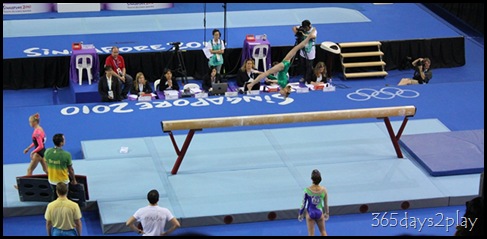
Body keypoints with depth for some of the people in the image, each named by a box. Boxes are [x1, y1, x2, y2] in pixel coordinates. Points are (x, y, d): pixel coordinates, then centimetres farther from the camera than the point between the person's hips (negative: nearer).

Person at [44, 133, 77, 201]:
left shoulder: (47, 152, -13)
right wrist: (74, 180, 5)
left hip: (52, 181, 4)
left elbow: (47, 165, 2)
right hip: (63, 181, -4)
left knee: (54, 197, 23)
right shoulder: (66, 155, -25)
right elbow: (70, 170, -12)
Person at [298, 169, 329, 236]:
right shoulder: (324, 190, -13)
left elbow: (303, 203, -10)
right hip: (319, 213, 2)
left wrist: (300, 214, 6)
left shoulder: (307, 190, -19)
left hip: (310, 213, -2)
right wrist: (327, 213, 16)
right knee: (323, 231, 23)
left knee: (311, 234, 9)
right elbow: (326, 204, -1)